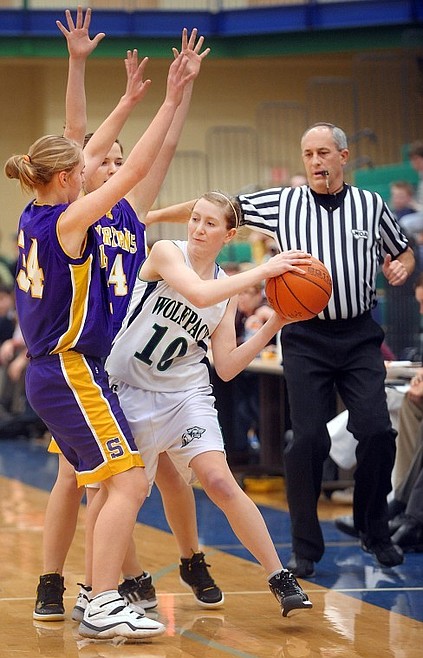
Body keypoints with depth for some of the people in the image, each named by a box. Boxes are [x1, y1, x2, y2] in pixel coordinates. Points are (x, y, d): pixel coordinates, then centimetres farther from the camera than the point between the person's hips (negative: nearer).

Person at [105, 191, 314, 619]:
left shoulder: (227, 290, 5)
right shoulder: (165, 253, -7)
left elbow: (226, 367, 3)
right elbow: (198, 294, -28)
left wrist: (274, 326, -5)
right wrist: (263, 271, -26)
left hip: (186, 395, 2)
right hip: (128, 392, -2)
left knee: (219, 481, -17)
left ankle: (280, 578, -12)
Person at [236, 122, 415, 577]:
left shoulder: (371, 206, 7)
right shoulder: (281, 203, 3)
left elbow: (402, 251, 20)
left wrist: (400, 267, -2)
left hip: (359, 335, 1)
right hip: (306, 338, -1)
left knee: (376, 431, -9)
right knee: (308, 439, -7)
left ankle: (374, 532, 11)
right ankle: (305, 547, 5)